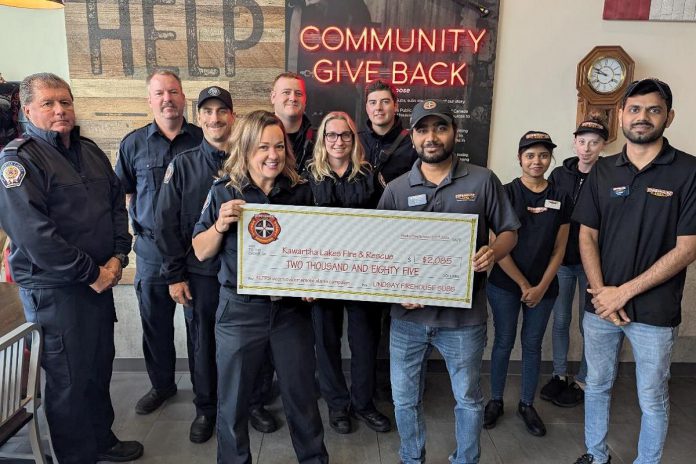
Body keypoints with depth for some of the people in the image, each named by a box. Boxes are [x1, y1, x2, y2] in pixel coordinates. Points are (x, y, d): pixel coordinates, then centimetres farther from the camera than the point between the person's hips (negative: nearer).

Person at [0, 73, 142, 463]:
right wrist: (91, 273, -17)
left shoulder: (91, 152, 10)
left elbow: (118, 203, 11)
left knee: (100, 365, 19)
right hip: (54, 289, -7)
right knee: (70, 378, 6)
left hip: (100, 280, 7)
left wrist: (118, 256, -3)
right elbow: (33, 233, -21)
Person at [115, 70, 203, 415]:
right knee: (155, 322, 14)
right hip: (152, 248, 2)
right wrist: (140, 224, 3)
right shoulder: (133, 144, 3)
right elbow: (124, 193, 13)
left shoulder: (203, 140, -2)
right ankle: (161, 384, 34)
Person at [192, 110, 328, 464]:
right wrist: (220, 225, -19)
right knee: (233, 398, 14)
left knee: (301, 394, 15)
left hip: (292, 308, 1)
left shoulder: (301, 191, 0)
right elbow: (201, 252, 0)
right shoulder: (224, 192, -4)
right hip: (239, 309, -1)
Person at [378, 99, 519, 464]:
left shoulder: (482, 180, -1)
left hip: (464, 315, -1)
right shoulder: (395, 189, 3)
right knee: (405, 399, 16)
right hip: (408, 314, 2)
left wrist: (494, 252, -18)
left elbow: (509, 231, 4)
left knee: (468, 399, 16)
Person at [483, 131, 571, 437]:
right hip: (505, 285, -2)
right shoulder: (506, 193, -7)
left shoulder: (561, 198, 3)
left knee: (532, 345, 13)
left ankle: (527, 405, 29)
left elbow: (559, 249, 4)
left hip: (544, 287, 3)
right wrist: (524, 285, -9)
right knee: (503, 342, 8)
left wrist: (541, 287, -5)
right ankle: (495, 401, 25)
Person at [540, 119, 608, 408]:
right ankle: (560, 375, 29)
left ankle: (582, 382, 25)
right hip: (562, 258, 3)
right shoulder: (559, 174, 3)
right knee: (560, 320, 13)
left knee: (588, 324, 8)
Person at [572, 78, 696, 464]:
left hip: (655, 311, -3)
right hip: (599, 305, 3)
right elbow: (587, 236, 4)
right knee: (597, 386, 17)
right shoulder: (602, 171, 4)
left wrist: (624, 292, -13)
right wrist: (601, 294, -8)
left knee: (652, 400, 12)